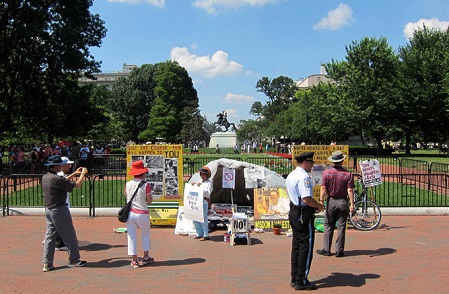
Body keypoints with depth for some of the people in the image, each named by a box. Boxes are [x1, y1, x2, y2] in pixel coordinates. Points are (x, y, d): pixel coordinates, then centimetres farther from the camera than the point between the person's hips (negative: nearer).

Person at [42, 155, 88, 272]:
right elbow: (77, 185, -17)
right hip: (59, 210, -9)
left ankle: (47, 263, 11)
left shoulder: (45, 177, 6)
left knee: (50, 236, 10)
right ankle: (74, 260, 15)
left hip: (48, 209, 9)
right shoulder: (56, 179, -22)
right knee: (69, 235, 5)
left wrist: (75, 173, 25)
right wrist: (83, 174, -1)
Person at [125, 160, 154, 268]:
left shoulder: (128, 184, 1)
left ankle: (134, 260, 8)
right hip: (142, 213, -2)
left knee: (131, 236, 7)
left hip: (130, 213, 3)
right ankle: (146, 257, 24)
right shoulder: (145, 185, -11)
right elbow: (149, 201, -6)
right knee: (145, 235, 18)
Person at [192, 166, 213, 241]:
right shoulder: (199, 182, 18)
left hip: (204, 203, -8)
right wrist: (193, 186, 6)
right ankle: (200, 233, 21)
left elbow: (207, 194, -16)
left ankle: (206, 235, 0)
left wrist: (201, 187, -22)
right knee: (195, 219, 10)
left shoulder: (209, 183, -4)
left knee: (203, 219, -8)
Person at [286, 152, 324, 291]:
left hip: (293, 212, 10)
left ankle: (294, 278, 23)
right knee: (306, 247, -1)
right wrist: (319, 206, -9)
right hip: (304, 215, -10)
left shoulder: (291, 176, 14)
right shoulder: (304, 177, -18)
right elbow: (307, 198, -27)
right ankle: (301, 281, 5)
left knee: (296, 246, 15)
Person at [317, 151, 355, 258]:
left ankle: (326, 250, 12)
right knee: (341, 227, 6)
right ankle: (339, 251, 10)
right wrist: (352, 204, -5)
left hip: (331, 201, 0)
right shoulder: (347, 174, -6)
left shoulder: (326, 173, -4)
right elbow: (350, 190, -8)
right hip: (343, 202, 0)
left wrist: (321, 201, -3)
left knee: (328, 227, 9)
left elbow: (323, 188, -7)